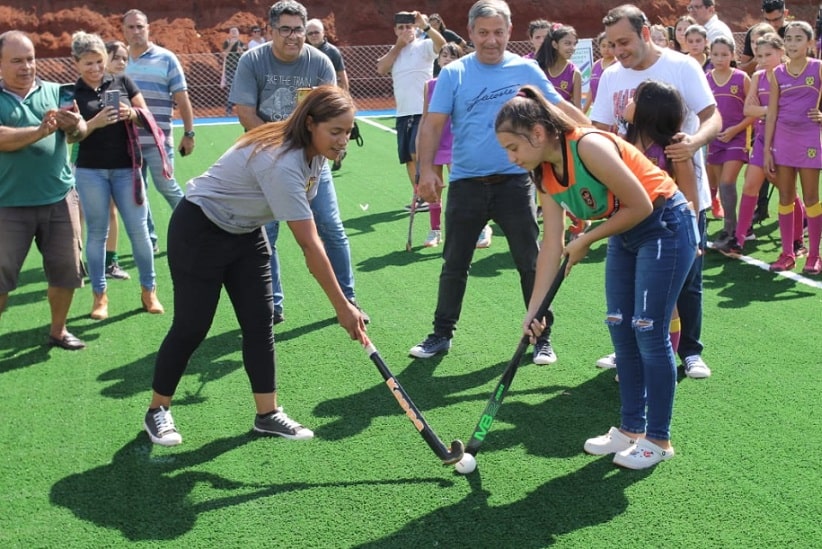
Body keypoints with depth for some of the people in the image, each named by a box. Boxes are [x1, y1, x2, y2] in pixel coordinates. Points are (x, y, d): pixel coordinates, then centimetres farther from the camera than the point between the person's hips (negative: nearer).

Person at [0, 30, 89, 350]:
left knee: (67, 270, 10)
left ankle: (57, 331, 29)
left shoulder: (54, 92, 4)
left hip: (59, 199, 3)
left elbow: (79, 134, -5)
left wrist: (75, 126, -28)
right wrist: (41, 131, -30)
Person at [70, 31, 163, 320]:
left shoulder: (122, 82, 5)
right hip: (90, 171, -1)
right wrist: (95, 122, -23)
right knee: (96, 233, 5)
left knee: (139, 230, 3)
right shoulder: (71, 93, 0)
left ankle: (149, 290, 15)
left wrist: (132, 114, -15)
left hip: (126, 168, 1)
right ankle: (100, 296, 14)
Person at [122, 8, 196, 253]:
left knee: (166, 186, 0)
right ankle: (148, 240, 19)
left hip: (157, 140, -4)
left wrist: (188, 134, -3)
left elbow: (182, 99, -1)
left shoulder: (166, 59, -2)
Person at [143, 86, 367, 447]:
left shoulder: (313, 153, -8)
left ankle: (267, 414, 12)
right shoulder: (282, 163, -36)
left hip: (245, 232, 8)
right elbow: (310, 245, -35)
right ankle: (157, 411, 18)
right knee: (191, 327, -1)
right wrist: (342, 306, -31)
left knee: (259, 323, 4)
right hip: (199, 232, -8)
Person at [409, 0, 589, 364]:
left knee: (531, 263, 4)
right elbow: (433, 123, -4)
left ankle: (542, 338, 17)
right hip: (466, 184, 0)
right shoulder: (453, 74, 0)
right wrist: (426, 169, -16)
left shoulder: (526, 70, 2)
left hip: (514, 182, 0)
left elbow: (563, 109, 6)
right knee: (454, 265, 10)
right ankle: (442, 334, 23)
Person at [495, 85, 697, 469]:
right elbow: (551, 245, 0)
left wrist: (586, 241, -15)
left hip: (667, 226, -8)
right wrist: (534, 309, -3)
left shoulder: (589, 147, -28)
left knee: (649, 331, -5)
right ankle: (631, 429, 20)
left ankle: (658, 440, 8)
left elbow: (641, 206, -23)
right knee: (620, 329, 7)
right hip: (625, 235, 8)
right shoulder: (545, 175, -3)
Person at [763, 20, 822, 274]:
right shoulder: (777, 74, 4)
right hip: (782, 139, 3)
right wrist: (767, 149, 2)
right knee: (785, 197, 6)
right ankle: (787, 253, 14)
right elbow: (771, 114, 5)